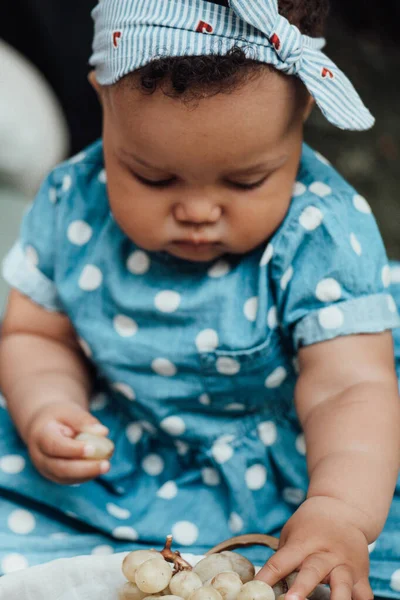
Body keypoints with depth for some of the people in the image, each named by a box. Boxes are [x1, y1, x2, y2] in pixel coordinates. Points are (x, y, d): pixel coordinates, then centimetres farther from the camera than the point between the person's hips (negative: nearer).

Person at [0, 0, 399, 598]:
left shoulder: (322, 235, -20)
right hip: (113, 474, 4)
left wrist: (340, 511, -46)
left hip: (282, 487, -3)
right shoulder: (73, 204, -8)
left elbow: (350, 389, -27)